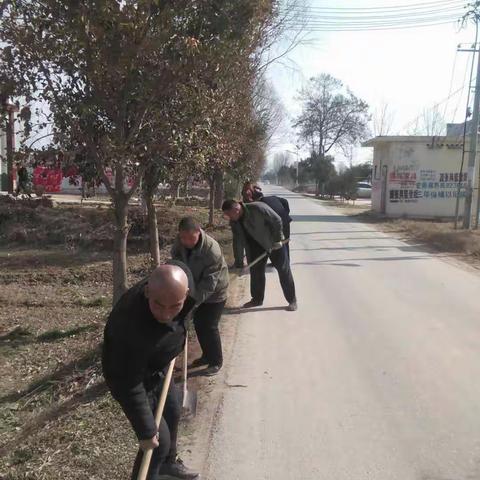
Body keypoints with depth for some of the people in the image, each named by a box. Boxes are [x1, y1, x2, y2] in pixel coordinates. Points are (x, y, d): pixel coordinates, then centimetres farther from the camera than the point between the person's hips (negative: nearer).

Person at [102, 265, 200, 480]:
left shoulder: (176, 291, -24)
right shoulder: (134, 328, -44)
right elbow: (129, 386, -33)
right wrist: (145, 431, -25)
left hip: (155, 368, 8)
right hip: (130, 375, -8)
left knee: (172, 412, 27)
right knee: (159, 441, -3)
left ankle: (168, 462, 54)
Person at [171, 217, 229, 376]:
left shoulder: (212, 250, -34)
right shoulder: (179, 244, -15)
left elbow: (209, 282, -33)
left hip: (214, 293, -6)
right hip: (195, 291, 6)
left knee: (209, 327, -2)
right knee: (198, 324, 15)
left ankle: (216, 361, 18)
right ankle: (207, 355, 36)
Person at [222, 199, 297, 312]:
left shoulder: (257, 208, -30)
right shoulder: (235, 221, -9)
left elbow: (277, 220, -24)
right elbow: (242, 239, 2)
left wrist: (277, 240, -20)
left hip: (274, 243, -6)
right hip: (257, 246, 6)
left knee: (283, 270, 0)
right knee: (255, 272, 9)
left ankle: (292, 300, 10)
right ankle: (257, 299, 25)